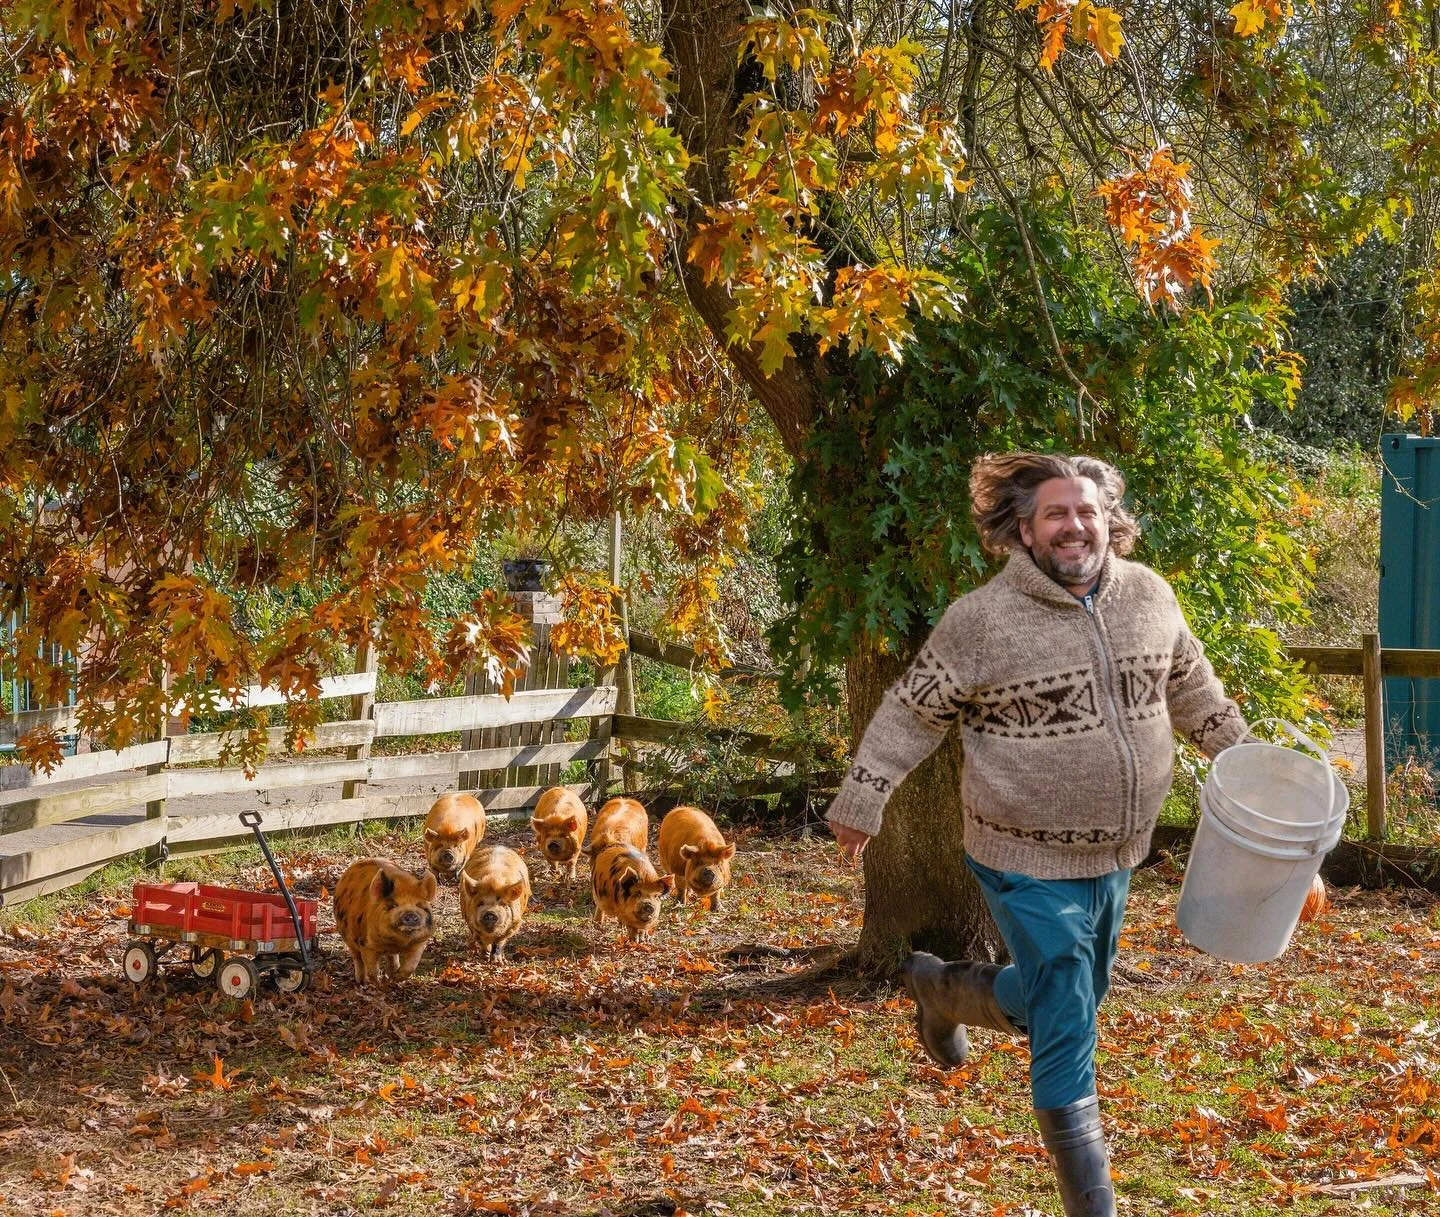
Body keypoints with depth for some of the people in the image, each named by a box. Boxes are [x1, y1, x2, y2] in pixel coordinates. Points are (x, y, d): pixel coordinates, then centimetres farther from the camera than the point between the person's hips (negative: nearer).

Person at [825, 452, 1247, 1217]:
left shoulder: (1148, 596, 0)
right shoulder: (982, 620, -15)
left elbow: (1190, 688, 17)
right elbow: (912, 712, -6)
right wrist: (860, 801, -7)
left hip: (1115, 855, 6)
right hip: (1031, 866, -6)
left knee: (1067, 1000, 22)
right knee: (1065, 1035, -5)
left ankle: (941, 990, 49)